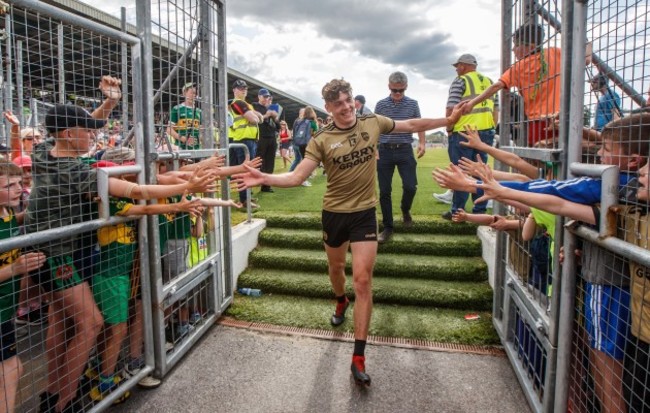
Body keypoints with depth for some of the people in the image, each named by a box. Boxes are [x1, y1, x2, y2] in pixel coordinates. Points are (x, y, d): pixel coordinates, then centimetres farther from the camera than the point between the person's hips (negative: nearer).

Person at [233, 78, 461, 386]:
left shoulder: (373, 123, -2)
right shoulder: (321, 140, -9)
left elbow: (413, 125, 10)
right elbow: (297, 177, -15)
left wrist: (449, 120, 11)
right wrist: (264, 178, -31)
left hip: (364, 213, 0)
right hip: (334, 212, 1)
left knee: (362, 279, -7)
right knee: (336, 267, 21)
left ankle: (358, 358, -1)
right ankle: (341, 302, 58)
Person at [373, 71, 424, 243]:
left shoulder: (413, 104, 4)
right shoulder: (381, 104, 4)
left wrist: (422, 143, -7)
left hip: (405, 151, 0)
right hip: (385, 151, 0)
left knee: (410, 186, -8)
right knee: (384, 191, 1)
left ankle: (405, 210, 26)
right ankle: (388, 227, 13)